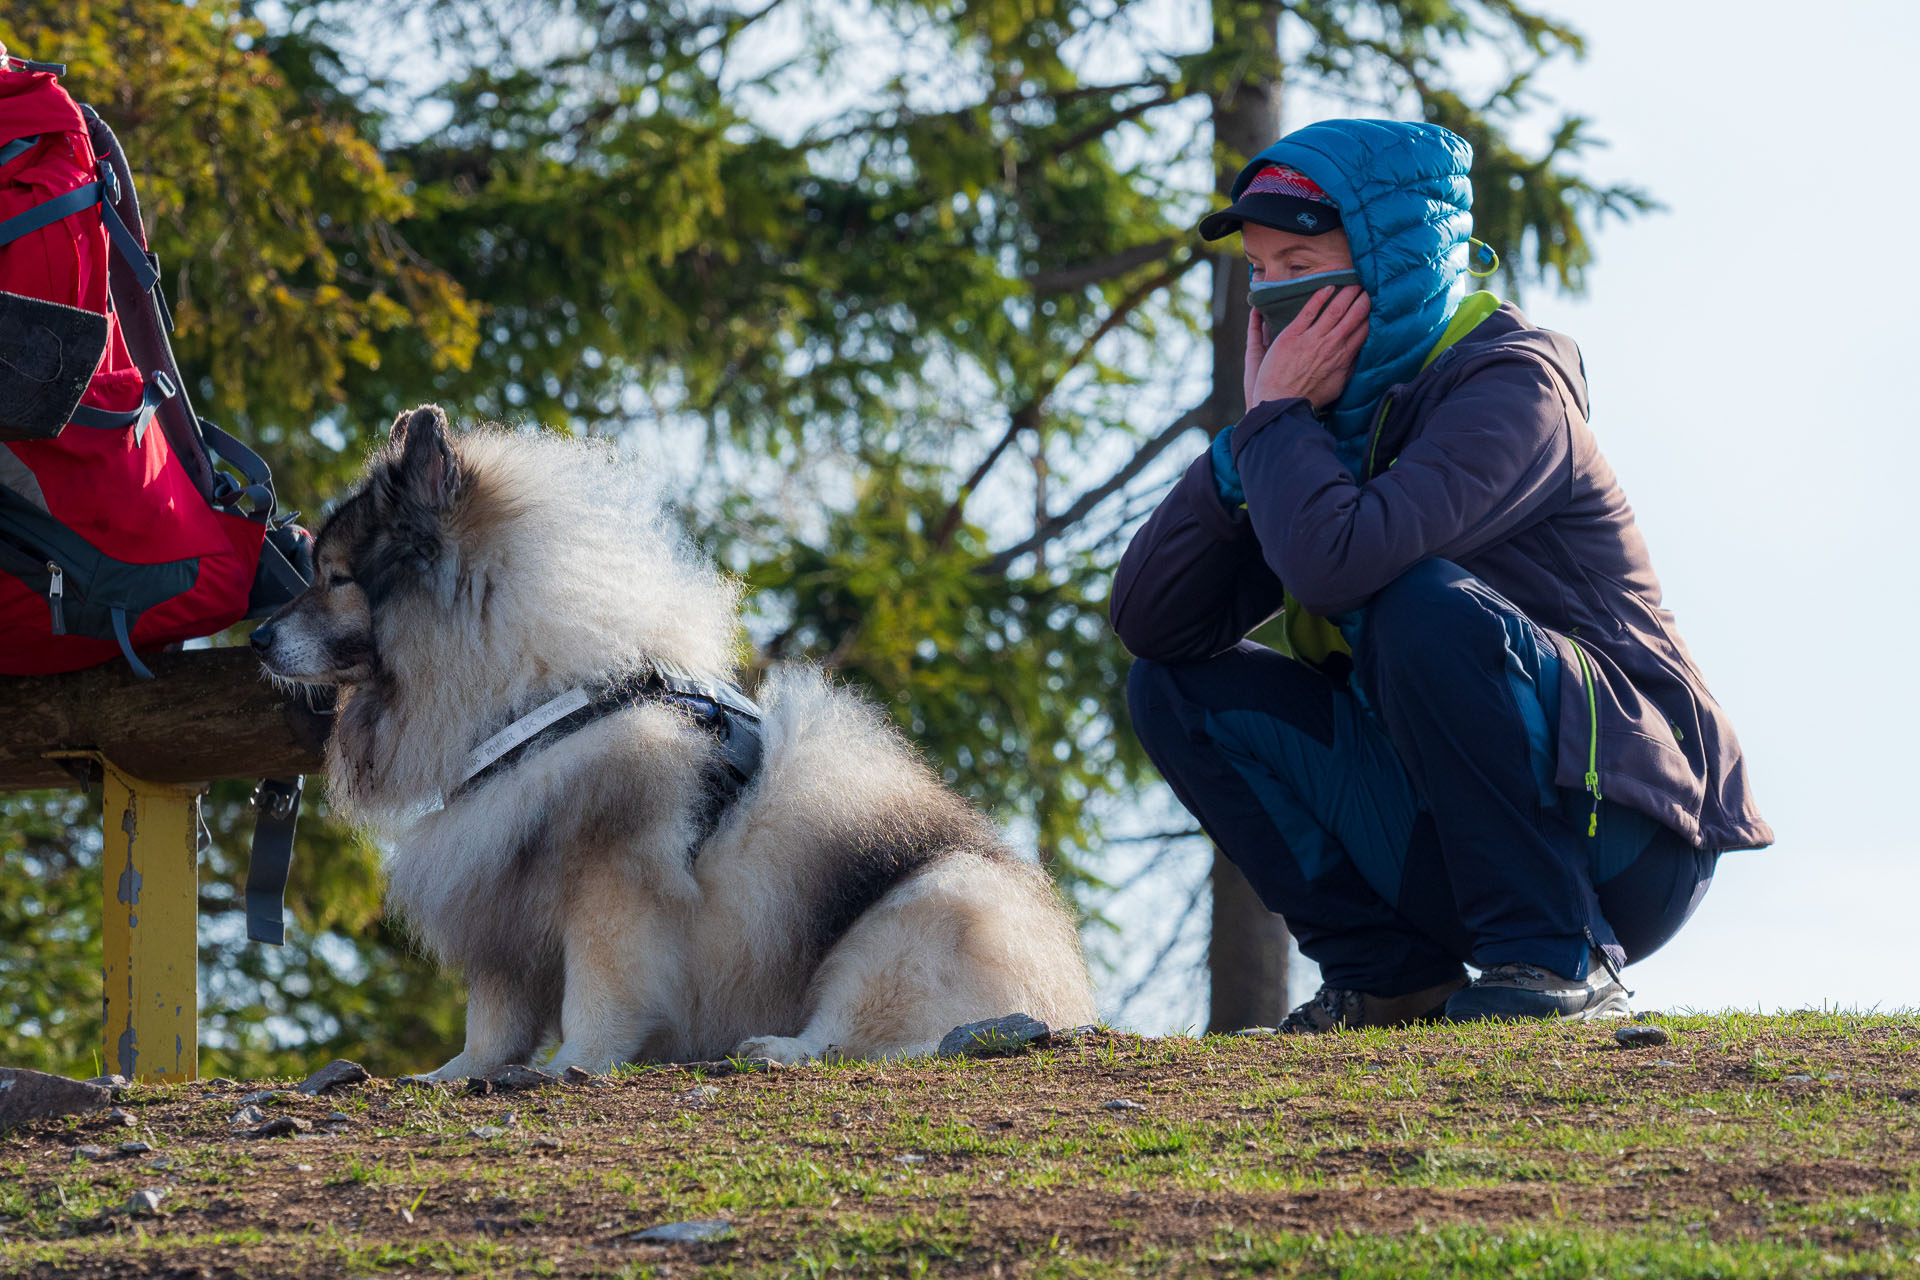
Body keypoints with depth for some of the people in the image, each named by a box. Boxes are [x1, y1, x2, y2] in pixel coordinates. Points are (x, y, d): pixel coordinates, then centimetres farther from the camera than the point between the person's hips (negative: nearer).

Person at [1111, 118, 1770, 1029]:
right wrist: (1250, 439, -9)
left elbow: (1334, 560, -34)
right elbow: (1148, 620, 0)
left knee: (1426, 607, -32)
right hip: (1449, 844, 8)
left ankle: (1560, 962, -21)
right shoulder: (1329, 422, 8)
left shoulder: (1511, 389, -16)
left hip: (1630, 838, -8)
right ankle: (1393, 974, -3)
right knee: (1176, 688, 0)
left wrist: (1275, 417, -16)